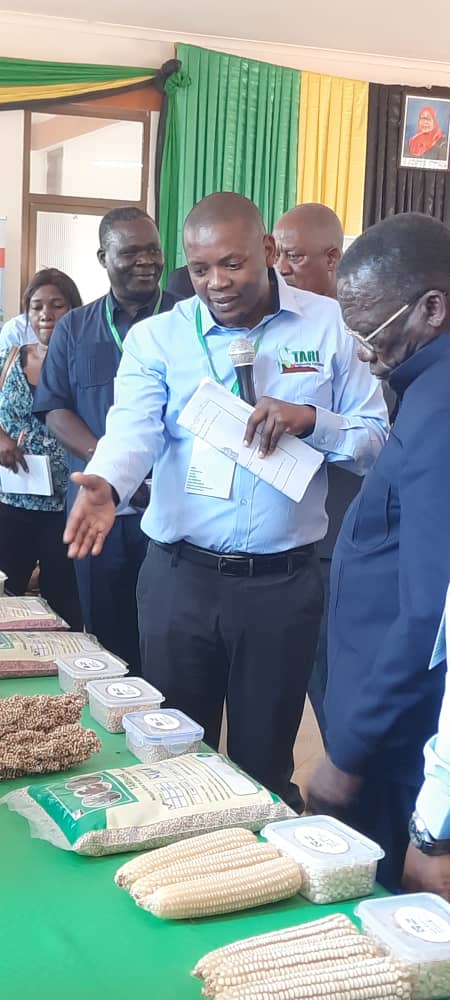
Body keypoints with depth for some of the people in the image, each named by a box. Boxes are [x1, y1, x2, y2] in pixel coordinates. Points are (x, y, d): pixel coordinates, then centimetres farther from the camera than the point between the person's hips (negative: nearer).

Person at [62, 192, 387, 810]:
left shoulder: (329, 326, 0)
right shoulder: (156, 338, 0)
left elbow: (377, 440, 1)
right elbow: (133, 428, -16)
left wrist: (310, 421, -18)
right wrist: (105, 485, -37)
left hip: (285, 581, 0)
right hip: (180, 576, 1)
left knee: (264, 765, 13)